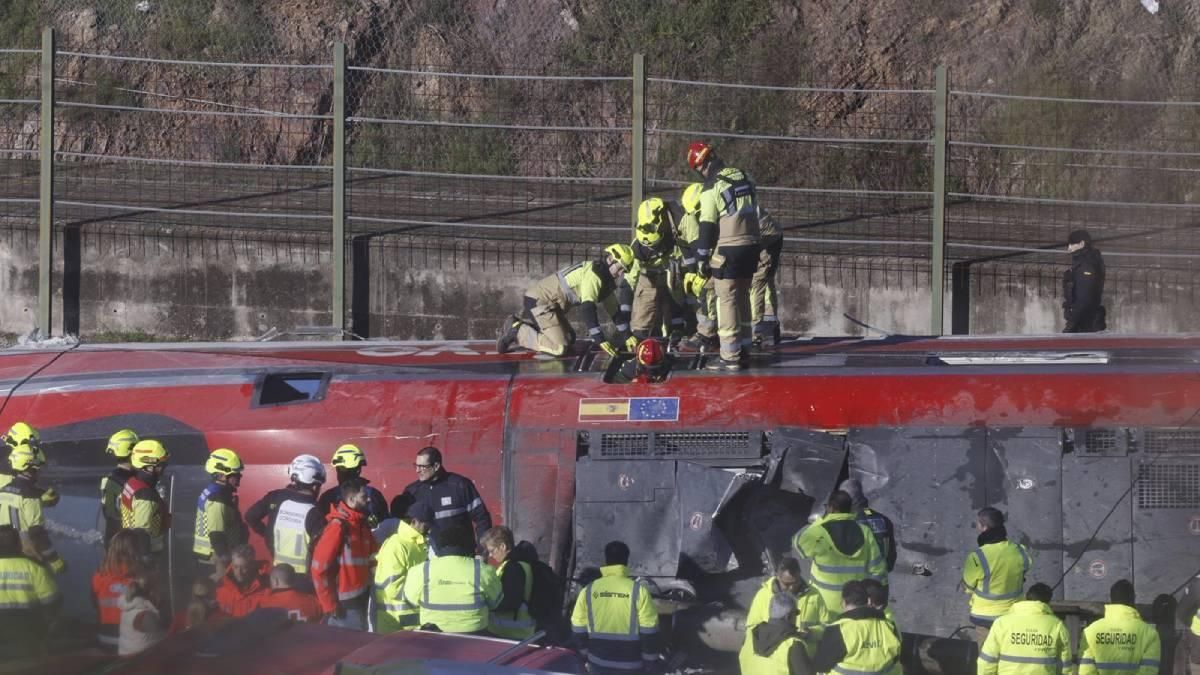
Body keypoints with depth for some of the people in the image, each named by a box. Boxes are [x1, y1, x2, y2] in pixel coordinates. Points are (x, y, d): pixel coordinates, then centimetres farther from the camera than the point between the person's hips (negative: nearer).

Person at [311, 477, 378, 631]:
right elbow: (319, 568, -18)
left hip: (360, 602, 8)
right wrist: (330, 605, -16)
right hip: (344, 606, -8)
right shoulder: (338, 526, -16)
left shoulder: (362, 525, 10)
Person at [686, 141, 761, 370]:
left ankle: (730, 356, -6)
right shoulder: (744, 178, 9)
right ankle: (744, 349, 24)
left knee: (727, 300, -3)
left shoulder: (712, 188, -12)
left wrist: (702, 258, -5)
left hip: (727, 249, -7)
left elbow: (707, 227, -12)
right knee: (743, 297, 18)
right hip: (751, 246, 7)